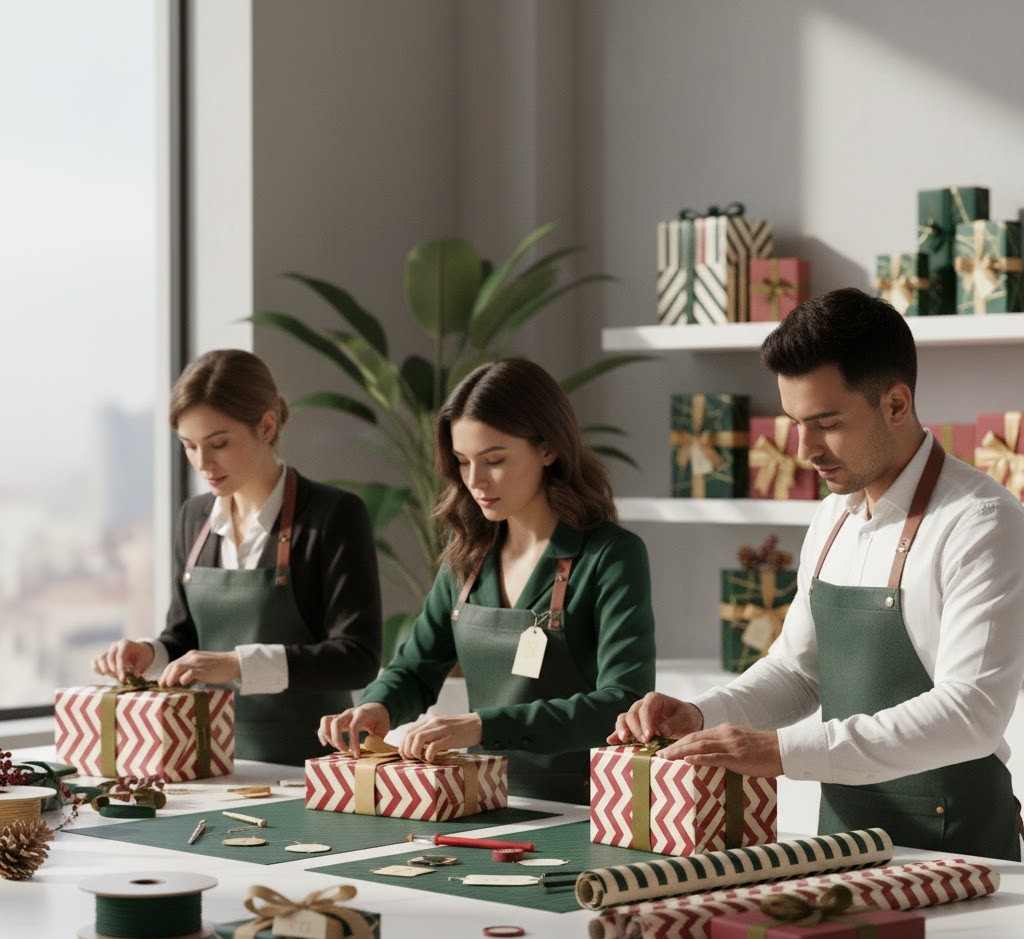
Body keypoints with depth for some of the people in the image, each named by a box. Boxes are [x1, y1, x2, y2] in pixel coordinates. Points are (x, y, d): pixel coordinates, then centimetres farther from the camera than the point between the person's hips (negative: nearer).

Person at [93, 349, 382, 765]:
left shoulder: (333, 516, -6)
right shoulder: (195, 518, 13)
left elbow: (357, 656, -13)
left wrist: (238, 665, -22)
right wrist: (148, 656, -1)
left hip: (307, 760, -5)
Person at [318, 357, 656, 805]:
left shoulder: (611, 555, -8)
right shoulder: (468, 553, 11)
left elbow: (624, 703, -19)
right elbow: (417, 668, 20)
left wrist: (483, 726, -28)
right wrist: (378, 707, -4)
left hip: (575, 811, -5)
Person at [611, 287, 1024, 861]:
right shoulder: (834, 520, 12)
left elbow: (970, 713, -21)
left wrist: (783, 749, -24)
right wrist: (699, 718, 2)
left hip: (952, 853, -7)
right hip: (843, 850, 7)